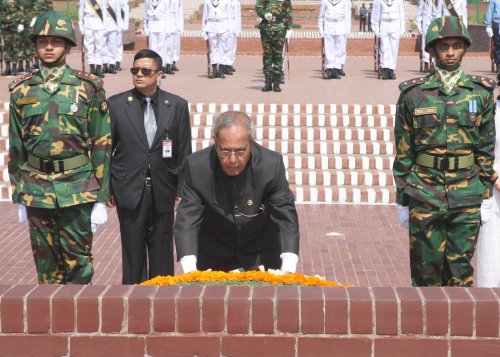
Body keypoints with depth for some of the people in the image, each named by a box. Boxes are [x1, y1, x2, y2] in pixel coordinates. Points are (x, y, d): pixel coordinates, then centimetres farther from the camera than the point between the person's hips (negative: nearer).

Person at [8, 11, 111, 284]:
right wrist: (19, 197, 9)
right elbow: (16, 148, 12)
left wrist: (101, 199, -3)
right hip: (36, 188, 2)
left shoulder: (88, 88, 1)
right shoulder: (21, 91, 7)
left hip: (78, 187, -2)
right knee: (46, 264, 8)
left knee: (78, 260, 0)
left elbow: (101, 145, 0)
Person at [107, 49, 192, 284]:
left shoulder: (177, 106, 2)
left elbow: (184, 152, 4)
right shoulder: (116, 105, 0)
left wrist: (183, 191, 1)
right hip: (130, 191, -1)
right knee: (133, 251, 4)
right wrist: (106, 189, 1)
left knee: (162, 250, 8)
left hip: (162, 191, 1)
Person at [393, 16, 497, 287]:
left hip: (467, 196, 1)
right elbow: (403, 152, 4)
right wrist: (402, 199, 4)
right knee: (426, 266, 5)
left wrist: (487, 194, 3)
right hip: (425, 196, 0)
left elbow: (487, 148, 7)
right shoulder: (414, 94, 1)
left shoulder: (481, 93, 4)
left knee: (461, 267, 4)